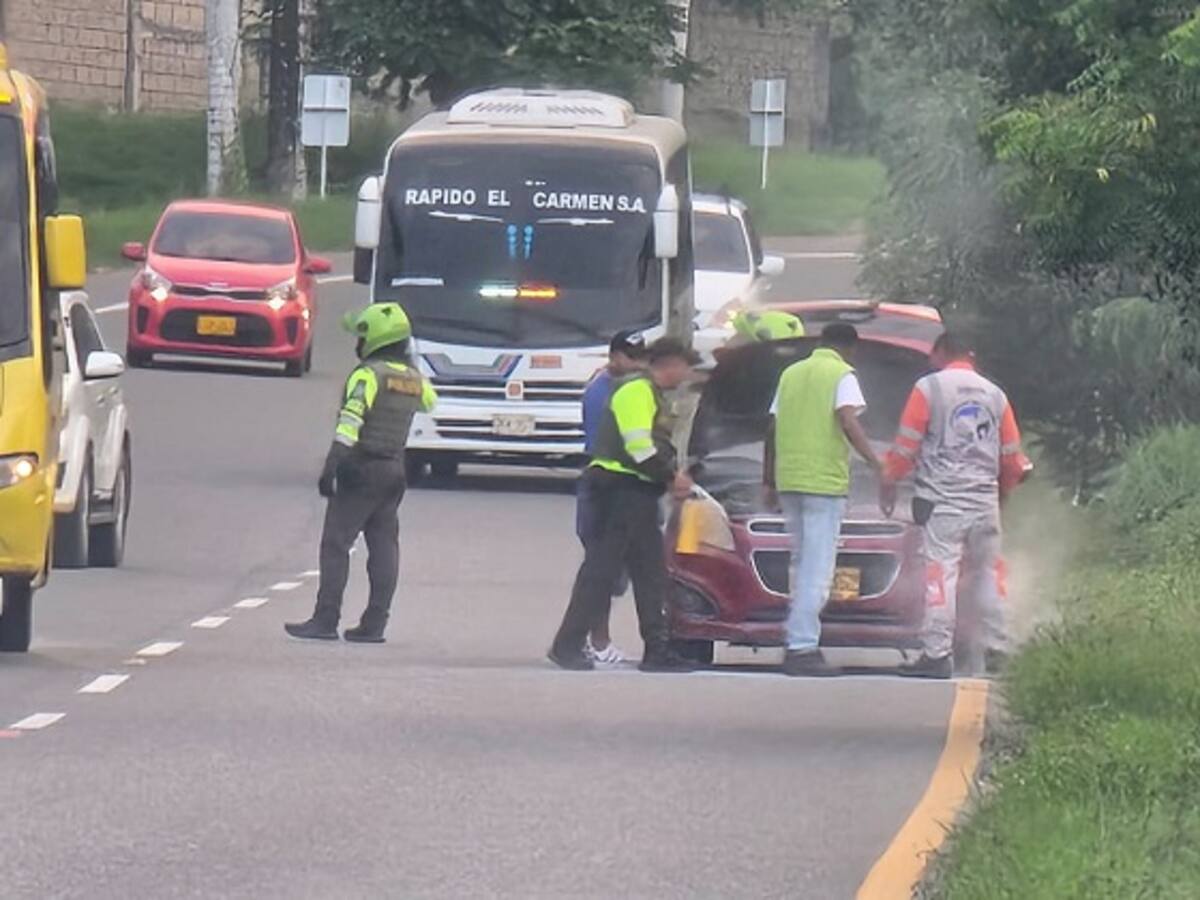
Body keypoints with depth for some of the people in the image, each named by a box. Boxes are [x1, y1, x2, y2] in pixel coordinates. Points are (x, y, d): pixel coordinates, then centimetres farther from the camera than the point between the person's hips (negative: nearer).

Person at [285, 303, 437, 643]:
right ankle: (374, 624, 5)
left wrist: (333, 462, -28)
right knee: (383, 546, 7)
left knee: (336, 543, -5)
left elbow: (351, 420, -24)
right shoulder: (413, 379, 10)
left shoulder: (369, 375, -14)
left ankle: (325, 620, -9)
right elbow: (429, 401, 34)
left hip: (362, 467, -8)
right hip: (395, 468, 8)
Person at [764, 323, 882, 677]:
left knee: (803, 562, 17)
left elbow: (772, 429, 20)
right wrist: (875, 463, -21)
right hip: (824, 481, -7)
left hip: (788, 479, 7)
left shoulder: (791, 373, 18)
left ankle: (802, 641, 16)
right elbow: (848, 422, -17)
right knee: (817, 568, -9)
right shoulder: (842, 375, -2)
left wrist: (770, 479, 27)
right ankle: (802, 648, -15)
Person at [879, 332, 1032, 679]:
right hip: (985, 499, 4)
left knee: (940, 573, -7)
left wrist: (888, 481, 8)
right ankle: (996, 650, 12)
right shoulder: (994, 395, 12)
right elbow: (1012, 456, 15)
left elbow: (906, 444, -4)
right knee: (987, 573, 12)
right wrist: (1004, 489, 32)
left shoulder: (929, 388, -2)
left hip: (941, 499, -4)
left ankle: (937, 654, -12)